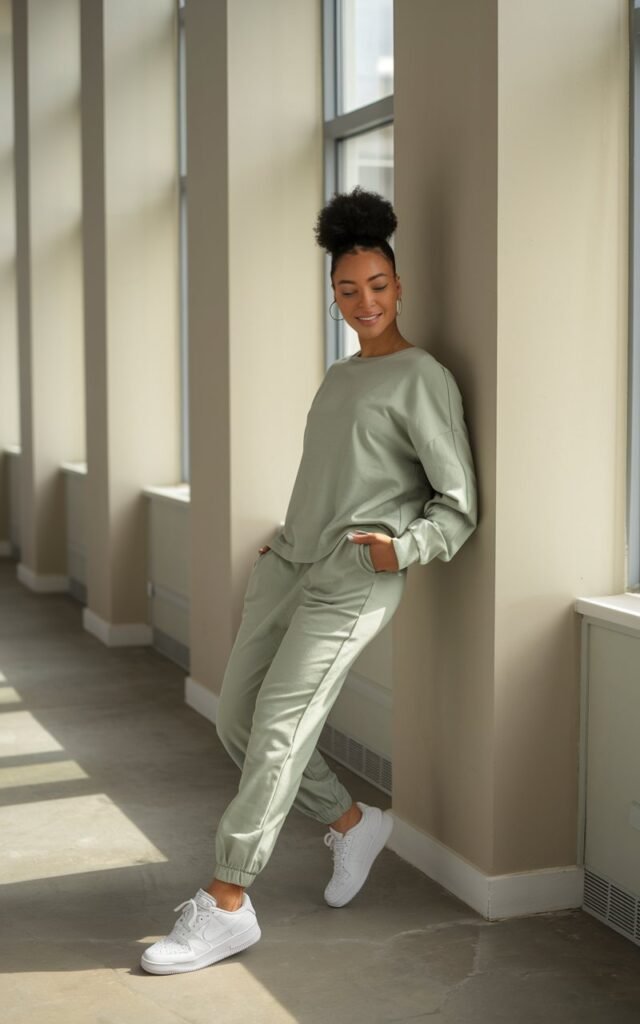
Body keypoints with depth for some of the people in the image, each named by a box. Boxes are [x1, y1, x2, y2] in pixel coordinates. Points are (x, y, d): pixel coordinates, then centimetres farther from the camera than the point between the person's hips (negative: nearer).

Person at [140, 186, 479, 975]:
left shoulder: (424, 381, -4)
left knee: (278, 730, -13)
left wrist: (403, 549, -20)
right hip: (287, 566, 8)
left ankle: (227, 903, -6)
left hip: (355, 580, -8)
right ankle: (349, 821, 22)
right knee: (236, 722, 5)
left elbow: (458, 506, -5)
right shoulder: (338, 378, 20)